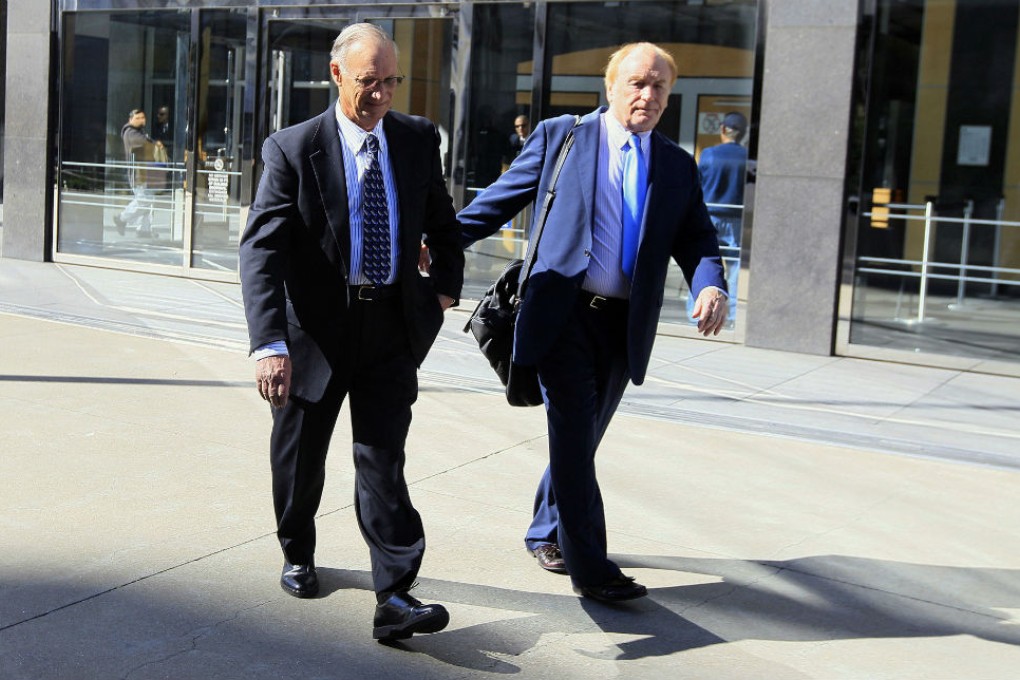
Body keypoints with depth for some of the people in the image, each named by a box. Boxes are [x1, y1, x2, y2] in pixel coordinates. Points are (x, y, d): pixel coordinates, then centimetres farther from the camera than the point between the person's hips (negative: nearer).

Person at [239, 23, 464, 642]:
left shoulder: (419, 139, 2)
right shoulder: (293, 149, -11)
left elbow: (442, 221, 19)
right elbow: (261, 250, -19)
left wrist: (447, 284, 6)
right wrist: (271, 344, -30)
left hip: (392, 328, 1)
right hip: (316, 328, -1)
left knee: (383, 460, -4)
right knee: (301, 456, 15)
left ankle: (395, 599, -5)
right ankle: (298, 557, 39)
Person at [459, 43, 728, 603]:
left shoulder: (678, 168, 12)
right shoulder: (561, 137, 3)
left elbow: (696, 241, 7)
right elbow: (502, 198, 3)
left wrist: (710, 286, -15)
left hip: (624, 324, 4)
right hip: (564, 313, -4)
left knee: (581, 436, 15)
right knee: (574, 433, -7)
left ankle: (547, 532, 35)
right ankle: (589, 567, 0)